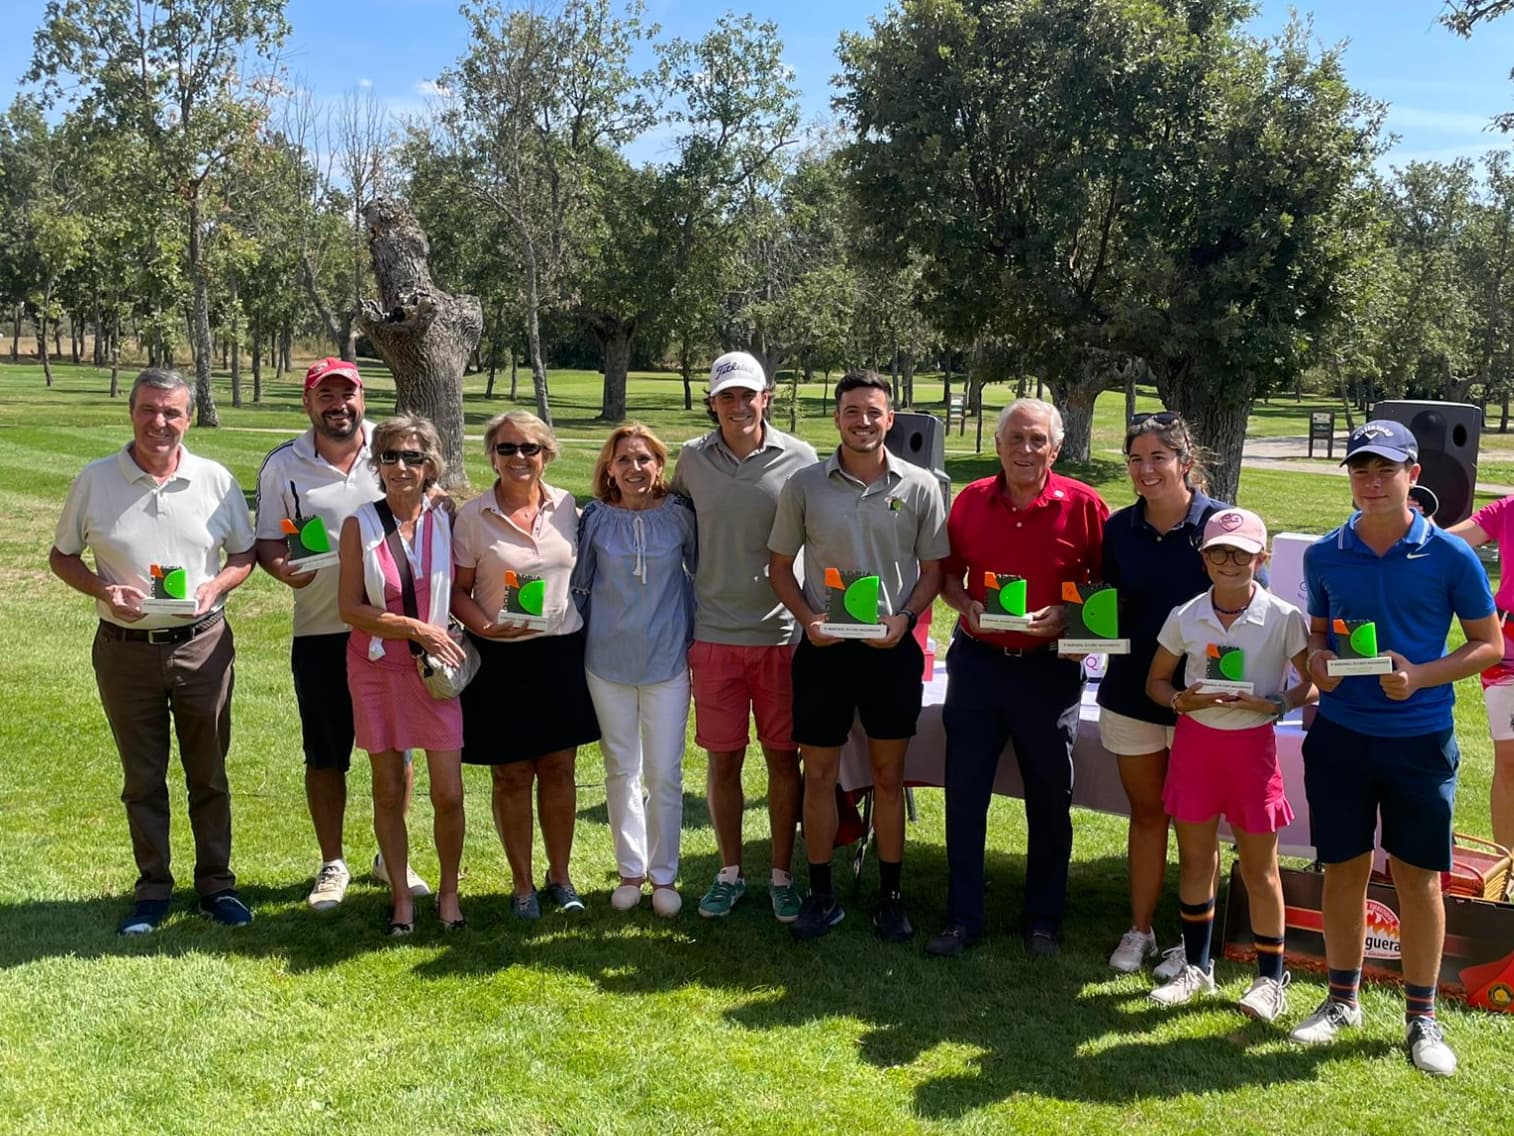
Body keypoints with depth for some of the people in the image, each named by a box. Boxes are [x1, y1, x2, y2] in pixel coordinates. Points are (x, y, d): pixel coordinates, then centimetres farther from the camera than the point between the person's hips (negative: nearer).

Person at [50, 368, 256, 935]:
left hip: (202, 646, 0)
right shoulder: (95, 481, -2)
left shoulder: (215, 480, -1)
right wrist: (104, 590, -12)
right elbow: (61, 557, 6)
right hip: (125, 649, 0)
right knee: (142, 778, 11)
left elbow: (245, 554, 8)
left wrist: (214, 587, -12)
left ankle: (216, 883, 23)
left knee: (208, 774, 10)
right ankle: (152, 889, 24)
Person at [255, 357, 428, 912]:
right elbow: (267, 540, 6)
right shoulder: (282, 465, 1)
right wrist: (282, 568, -18)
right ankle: (332, 864, 26)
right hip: (320, 632, 0)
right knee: (325, 756, 9)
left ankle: (392, 856, 28)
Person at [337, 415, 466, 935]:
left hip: (435, 668, 0)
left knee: (448, 794, -1)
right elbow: (350, 608, -7)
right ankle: (401, 895, 23)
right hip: (377, 667, 0)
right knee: (388, 790, 8)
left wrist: (447, 636, -7)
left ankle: (448, 889, 20)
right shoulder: (360, 525, -5)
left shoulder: (444, 519, -1)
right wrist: (414, 627, -15)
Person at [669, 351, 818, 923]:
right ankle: (729, 872, 25)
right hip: (714, 633, 2)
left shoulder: (799, 459, -3)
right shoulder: (692, 459, 3)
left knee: (783, 756, 6)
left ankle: (782, 875, 20)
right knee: (723, 758, 9)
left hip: (781, 632, -1)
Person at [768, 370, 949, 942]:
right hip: (823, 647, 0)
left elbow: (933, 568, 4)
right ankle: (821, 894, 21)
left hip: (891, 648, 0)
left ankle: (890, 895, 23)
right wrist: (808, 619, -10)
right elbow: (780, 566, 5)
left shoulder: (919, 487, -2)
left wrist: (904, 619, -12)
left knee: (888, 776, 10)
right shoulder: (804, 485, -2)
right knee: (819, 774, 7)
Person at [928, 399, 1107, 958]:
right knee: (964, 793, 6)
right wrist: (967, 606, -9)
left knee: (1050, 800, 9)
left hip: (1049, 666, -2)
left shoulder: (1084, 506, -7)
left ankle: (1043, 921, 26)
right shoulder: (971, 501, 2)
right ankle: (963, 918, 19)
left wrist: (1067, 614, -17)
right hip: (977, 660, 2)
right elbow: (949, 574, 10)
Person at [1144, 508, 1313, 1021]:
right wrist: (1182, 700, -13)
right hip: (1194, 740, 3)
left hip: (1252, 745, -3)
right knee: (1195, 858, 13)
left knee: (1259, 868, 6)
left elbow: (1317, 682, -3)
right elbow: (1156, 680, 8)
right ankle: (1196, 967, 28)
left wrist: (1275, 703, -20)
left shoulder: (1284, 619, -9)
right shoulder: (1185, 617, -2)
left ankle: (1271, 979, 22)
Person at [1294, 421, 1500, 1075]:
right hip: (1340, 733, 2)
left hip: (1419, 738, -2)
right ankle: (1341, 1001, 27)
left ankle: (1421, 1017, 21)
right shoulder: (1325, 556, 1)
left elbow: (1489, 643, -1)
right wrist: (1317, 659, -8)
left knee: (1418, 875, 5)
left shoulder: (1450, 556, -7)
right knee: (1343, 868, 11)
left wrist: (1421, 676, -17)